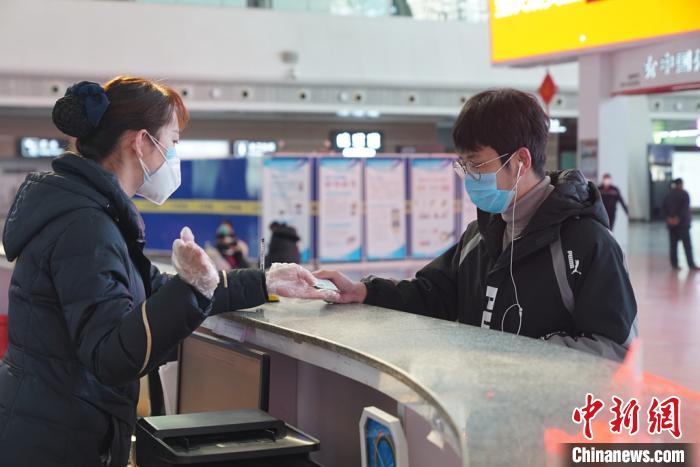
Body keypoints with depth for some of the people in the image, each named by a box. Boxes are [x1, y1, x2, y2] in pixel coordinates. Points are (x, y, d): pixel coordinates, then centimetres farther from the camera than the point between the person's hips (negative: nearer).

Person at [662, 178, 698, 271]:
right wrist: (679, 218, -18)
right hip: (682, 223, -5)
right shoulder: (684, 194, -7)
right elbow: (685, 208, -18)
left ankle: (674, 264, 8)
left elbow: (663, 208, 7)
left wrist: (667, 217, 0)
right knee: (687, 245, -3)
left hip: (671, 223, 5)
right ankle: (691, 265, -5)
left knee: (673, 245, 9)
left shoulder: (668, 195, 10)